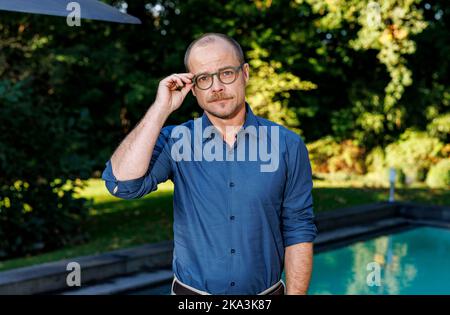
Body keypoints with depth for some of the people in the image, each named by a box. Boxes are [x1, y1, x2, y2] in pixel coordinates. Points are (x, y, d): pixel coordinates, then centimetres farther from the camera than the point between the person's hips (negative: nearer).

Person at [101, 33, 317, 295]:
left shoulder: (288, 145, -8)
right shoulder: (175, 141, -7)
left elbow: (298, 229, -5)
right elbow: (122, 183, -23)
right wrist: (161, 109, -21)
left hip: (267, 291, 0)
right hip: (191, 290, 0)